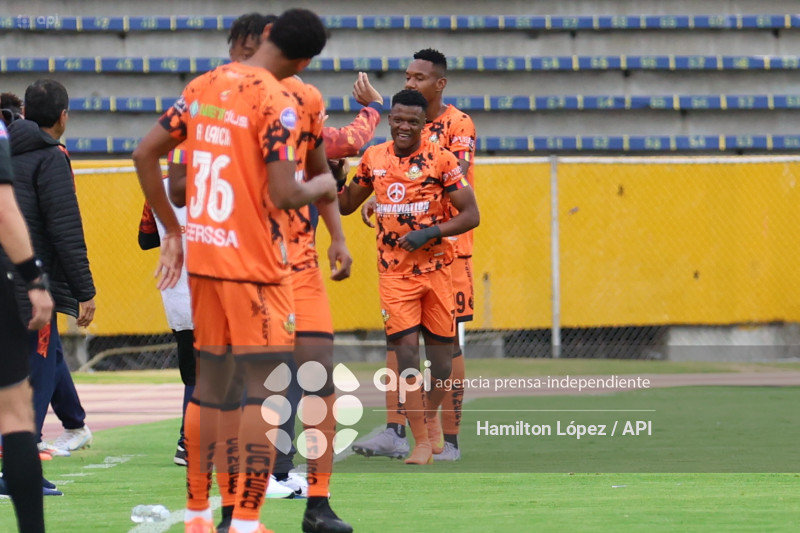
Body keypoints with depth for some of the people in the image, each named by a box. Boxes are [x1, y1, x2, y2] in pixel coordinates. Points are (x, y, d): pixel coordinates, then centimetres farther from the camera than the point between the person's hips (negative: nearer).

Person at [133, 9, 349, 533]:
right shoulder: (277, 103, -14)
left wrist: (173, 231, 18)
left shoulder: (202, 87, 7)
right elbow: (284, 195, -21)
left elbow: (145, 154, 11)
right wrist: (321, 186, 1)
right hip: (257, 264, -7)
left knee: (210, 381, 15)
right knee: (264, 386, -3)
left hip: (203, 255, 7)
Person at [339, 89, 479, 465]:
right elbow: (345, 205, 18)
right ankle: (421, 441, -7)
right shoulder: (373, 159, 5)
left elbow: (470, 214, -6)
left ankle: (430, 418, 31)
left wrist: (429, 233, -19)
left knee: (440, 354, 5)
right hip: (394, 272, 1)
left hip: (436, 268, -1)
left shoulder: (440, 159, -5)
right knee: (406, 351, -10)